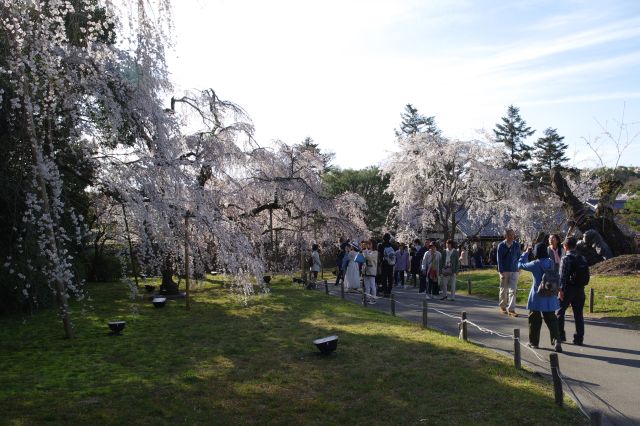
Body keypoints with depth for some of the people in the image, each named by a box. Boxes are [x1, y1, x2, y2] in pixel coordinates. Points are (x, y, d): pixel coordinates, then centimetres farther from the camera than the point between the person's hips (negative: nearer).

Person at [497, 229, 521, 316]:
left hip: (514, 271, 1)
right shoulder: (501, 245, -4)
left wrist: (518, 268, 9)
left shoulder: (517, 245, 1)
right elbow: (499, 259, -6)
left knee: (513, 290, -6)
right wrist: (501, 271, -13)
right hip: (504, 271, -1)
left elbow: (519, 256, 11)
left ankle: (511, 309, -6)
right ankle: (502, 306, 25)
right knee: (503, 290, 9)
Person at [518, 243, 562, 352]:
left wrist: (525, 253, 8)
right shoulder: (551, 262, -2)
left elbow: (520, 265, -2)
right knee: (551, 320, 8)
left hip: (537, 297, -4)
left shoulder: (535, 264, -15)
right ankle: (556, 341, -6)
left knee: (534, 320, 10)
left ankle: (533, 342, 19)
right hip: (550, 297, 4)